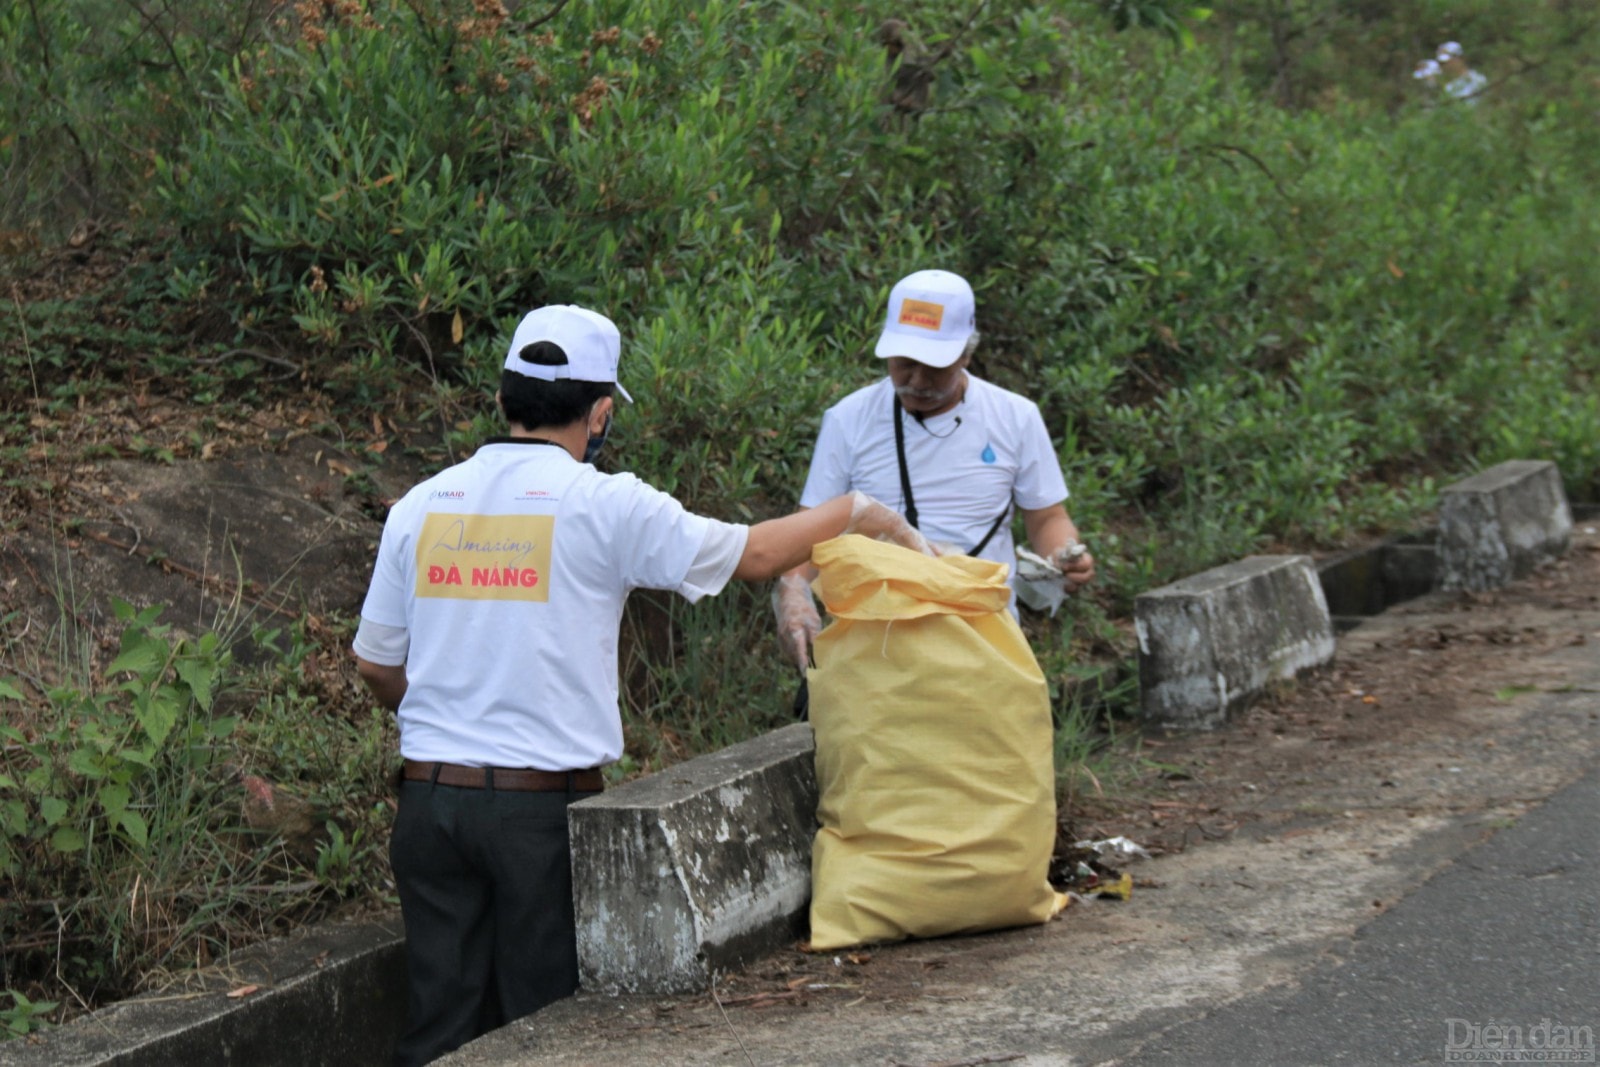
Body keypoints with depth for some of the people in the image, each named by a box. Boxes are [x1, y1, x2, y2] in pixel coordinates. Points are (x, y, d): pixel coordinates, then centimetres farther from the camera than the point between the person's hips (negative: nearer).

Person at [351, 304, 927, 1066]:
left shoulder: (420, 507, 6)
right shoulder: (604, 506, -7)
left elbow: (376, 665, 12)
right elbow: (754, 554, 2)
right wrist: (860, 512, 17)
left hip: (430, 796, 4)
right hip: (545, 802, -4)